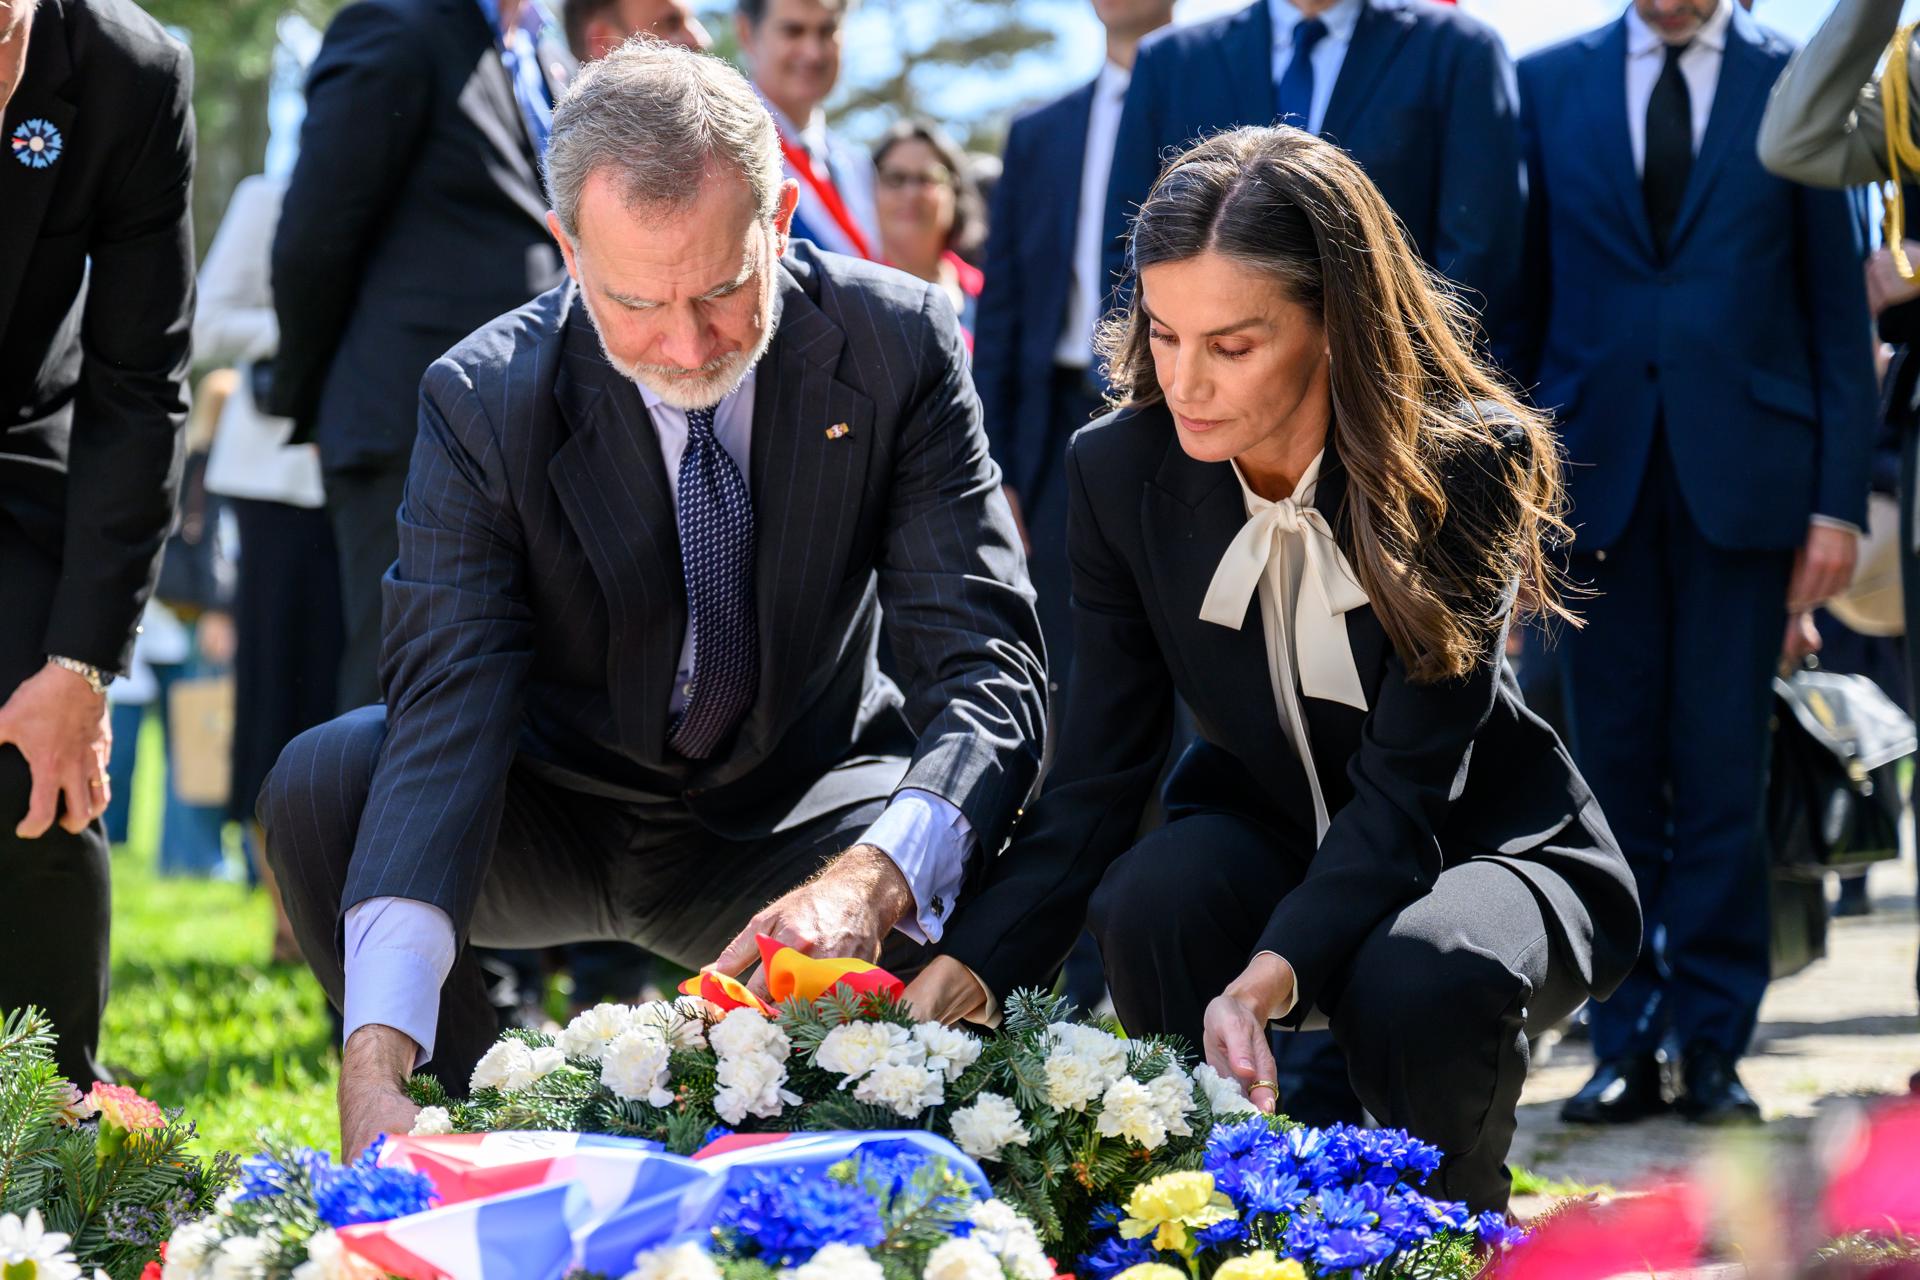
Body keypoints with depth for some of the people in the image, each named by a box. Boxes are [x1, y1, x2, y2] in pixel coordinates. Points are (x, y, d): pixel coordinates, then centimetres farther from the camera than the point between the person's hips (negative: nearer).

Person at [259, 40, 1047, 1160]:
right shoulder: (483, 400, -20)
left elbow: (988, 672, -24)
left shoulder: (900, 345, -19)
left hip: (796, 812, 0)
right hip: (560, 818, 0)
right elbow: (449, 712, -30)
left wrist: (867, 878, -48)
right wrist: (378, 1059, -45)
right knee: (322, 783, -27)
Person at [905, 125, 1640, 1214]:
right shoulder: (1121, 471, -12)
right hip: (1268, 831, 3)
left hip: (1484, 842, -2)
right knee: (1155, 899, -32)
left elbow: (1407, 786, -28)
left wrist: (1270, 979, -46)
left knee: (1430, 976, -36)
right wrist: (968, 971, -30)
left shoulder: (1465, 467, -23)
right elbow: (1097, 779, -12)